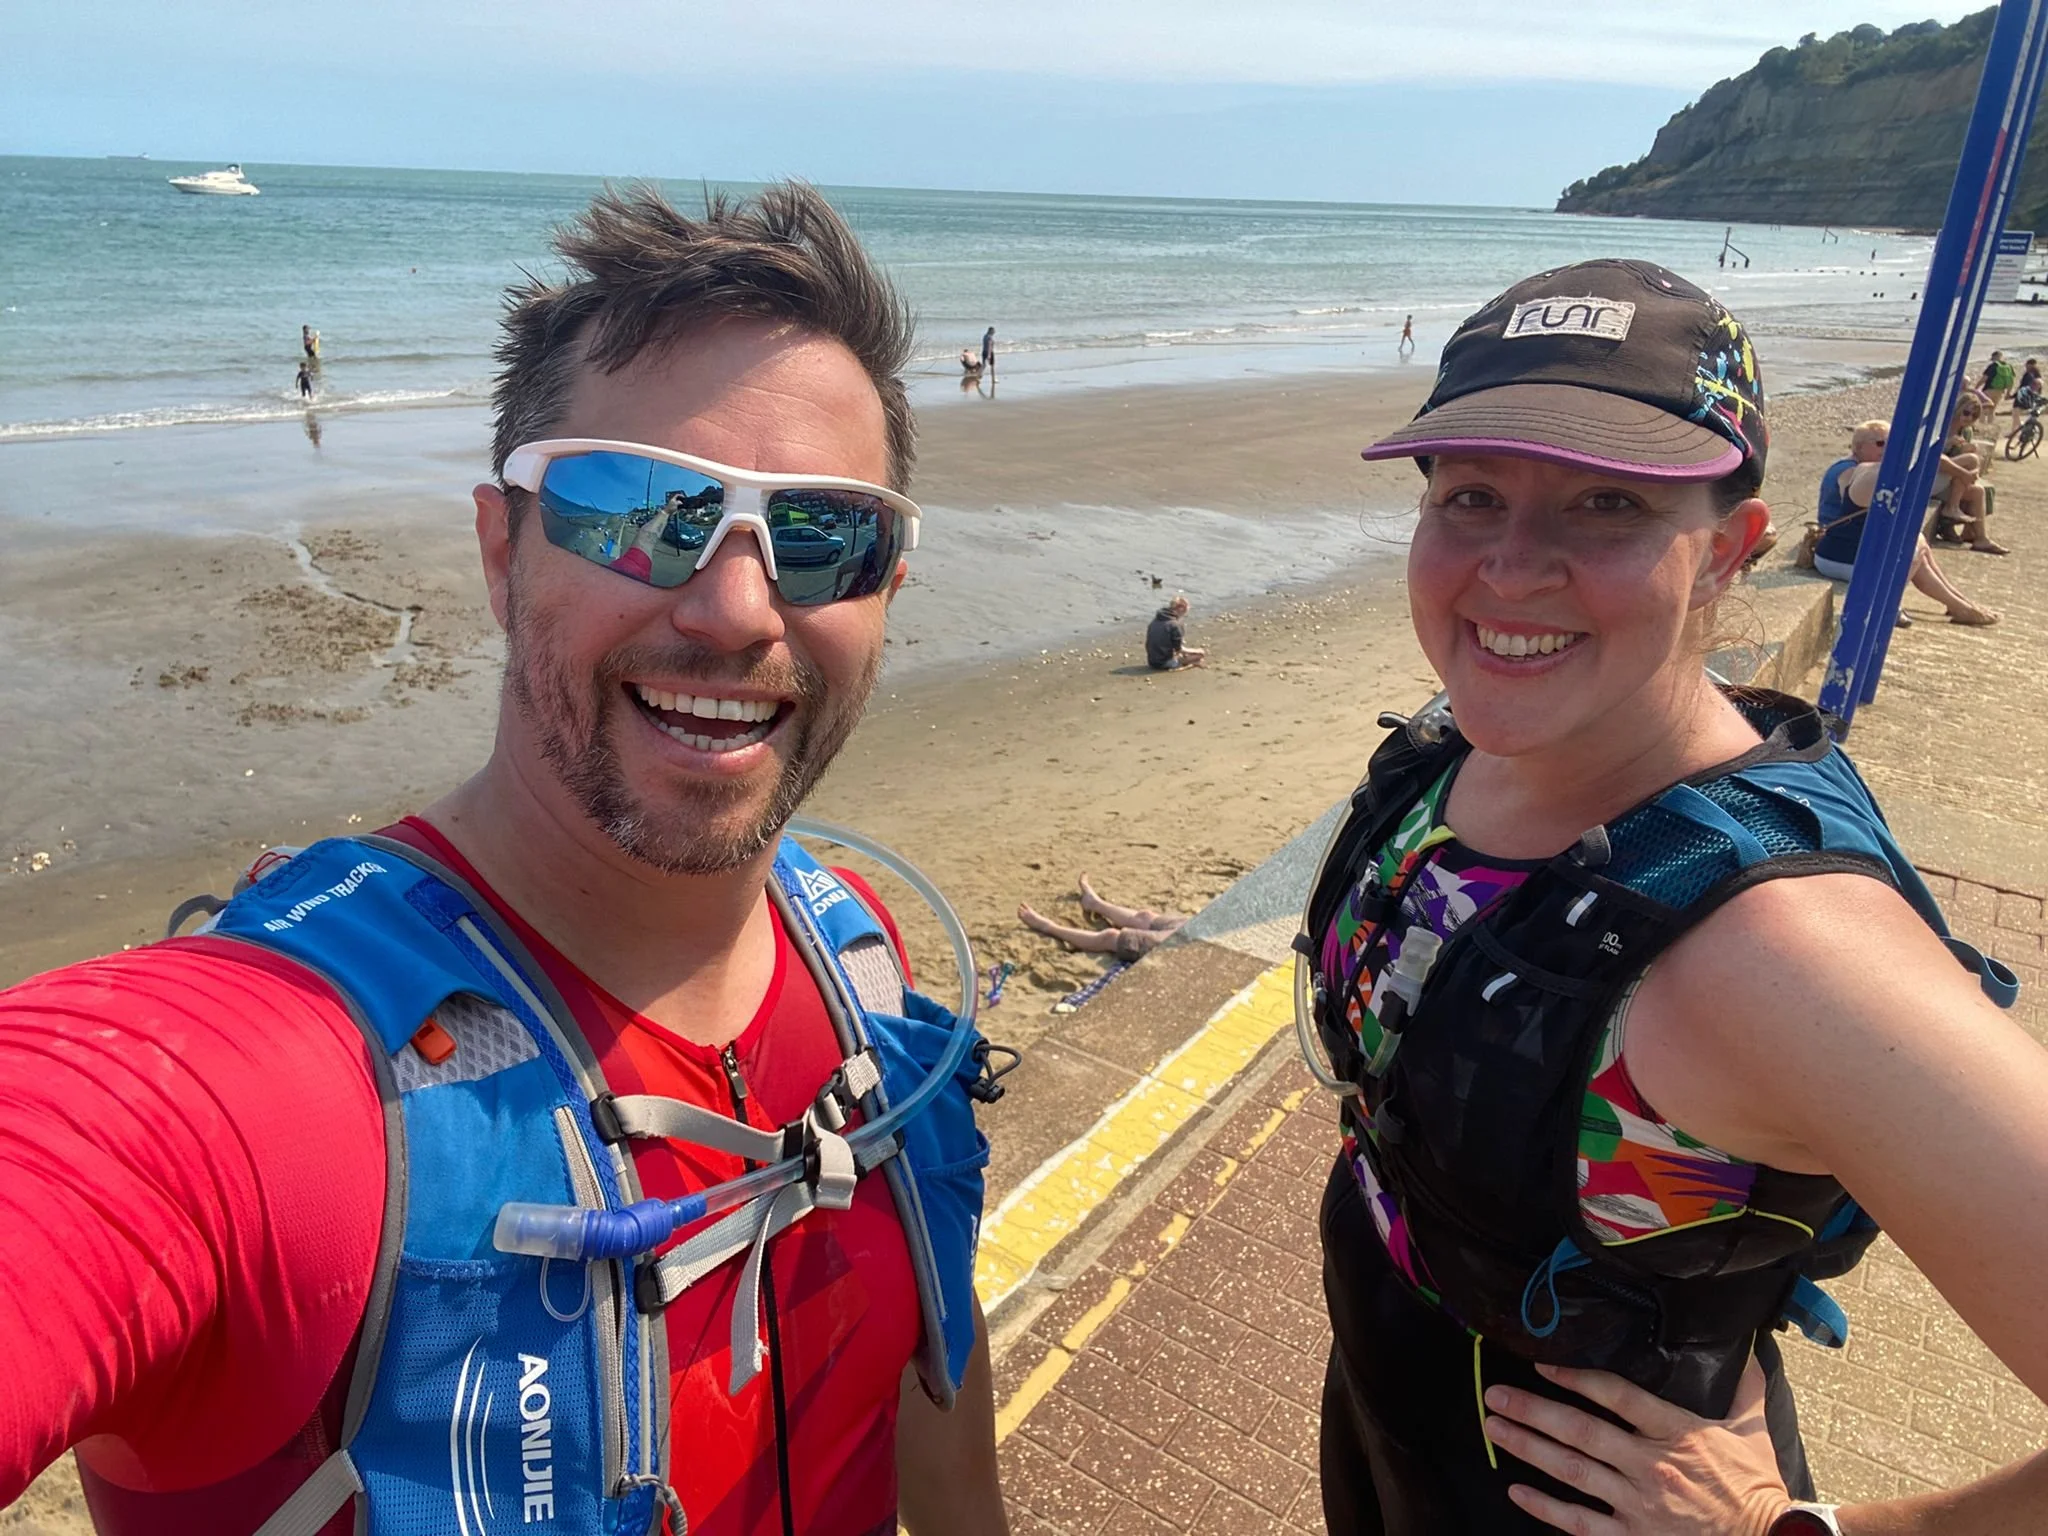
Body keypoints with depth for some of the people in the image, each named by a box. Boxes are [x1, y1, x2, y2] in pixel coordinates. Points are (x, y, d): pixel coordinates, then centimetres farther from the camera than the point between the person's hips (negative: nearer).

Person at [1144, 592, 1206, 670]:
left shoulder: (1155, 621, 6)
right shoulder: (1175, 625, -16)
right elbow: (1179, 649, -12)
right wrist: (1196, 651, 5)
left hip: (1152, 662, 8)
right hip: (1166, 664, -8)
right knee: (1201, 654, -1)